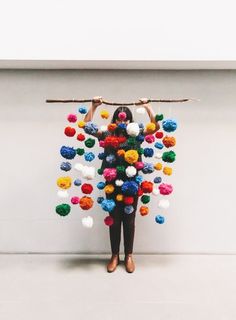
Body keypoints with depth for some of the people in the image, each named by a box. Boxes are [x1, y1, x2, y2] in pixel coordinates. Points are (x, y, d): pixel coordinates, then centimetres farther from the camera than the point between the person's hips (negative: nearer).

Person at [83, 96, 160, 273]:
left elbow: (156, 126, -6)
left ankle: (129, 256, 25)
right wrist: (93, 106, -4)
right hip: (112, 184, 1)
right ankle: (115, 256, 25)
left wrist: (147, 106, -5)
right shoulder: (107, 135, 4)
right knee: (114, 220, 10)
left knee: (129, 220, 9)